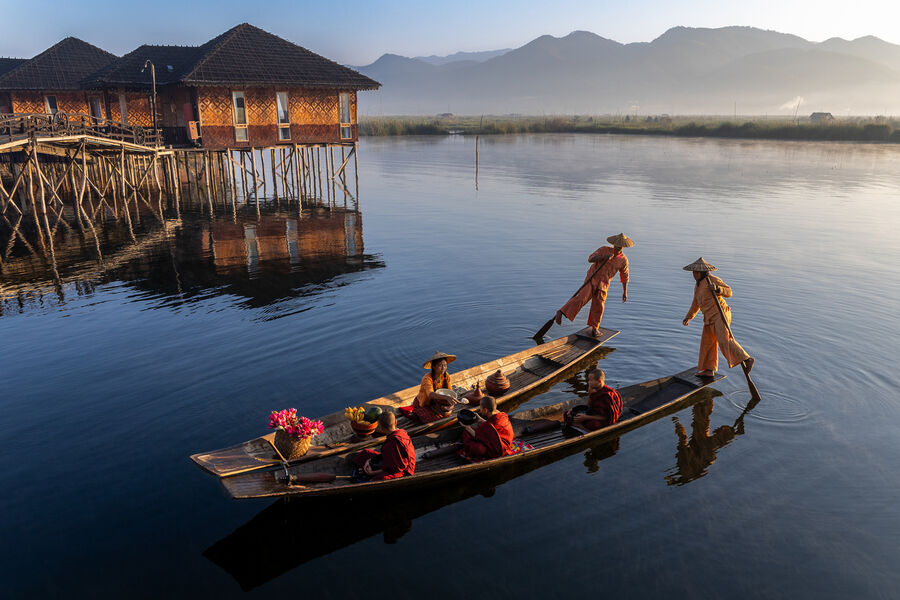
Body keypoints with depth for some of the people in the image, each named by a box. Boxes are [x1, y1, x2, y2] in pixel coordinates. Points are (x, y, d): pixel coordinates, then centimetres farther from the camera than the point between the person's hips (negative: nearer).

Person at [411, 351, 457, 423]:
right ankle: (418, 415, 5)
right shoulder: (427, 378, -33)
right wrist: (446, 397, -66)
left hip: (435, 402, 6)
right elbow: (430, 395, -50)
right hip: (422, 405, -6)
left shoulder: (446, 376, -13)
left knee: (447, 413, -14)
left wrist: (450, 405, -27)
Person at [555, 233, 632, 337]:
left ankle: (595, 328, 23)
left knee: (598, 307, 4)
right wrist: (603, 257, -31)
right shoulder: (604, 250, -8)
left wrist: (625, 292, 6)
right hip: (591, 278, -3)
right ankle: (561, 312, -23)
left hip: (603, 285, 3)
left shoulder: (623, 260, 0)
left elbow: (624, 277, 9)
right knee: (582, 298, -23)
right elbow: (590, 259, -16)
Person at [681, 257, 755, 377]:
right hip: (709, 318, 9)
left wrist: (717, 289, -32)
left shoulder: (712, 280, -9)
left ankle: (747, 359, -14)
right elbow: (696, 303, 29)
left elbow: (729, 292, -14)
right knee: (707, 343, 10)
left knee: (725, 340, -20)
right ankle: (709, 370, 18)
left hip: (720, 315, -9)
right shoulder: (698, 285, 17)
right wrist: (688, 317, 31)